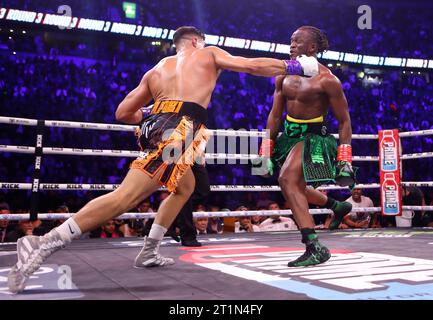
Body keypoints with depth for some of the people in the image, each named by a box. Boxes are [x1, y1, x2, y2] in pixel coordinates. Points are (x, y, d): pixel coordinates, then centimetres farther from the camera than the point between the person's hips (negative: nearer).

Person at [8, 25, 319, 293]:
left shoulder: (156, 70, 30)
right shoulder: (209, 54, 20)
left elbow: (123, 112, 25)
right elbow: (253, 65, 14)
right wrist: (292, 66, 26)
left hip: (158, 126, 8)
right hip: (180, 128, -7)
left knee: (186, 187, 28)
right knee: (125, 198, -16)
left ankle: (149, 252, 25)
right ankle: (44, 243, -22)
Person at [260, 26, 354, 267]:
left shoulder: (326, 80, -14)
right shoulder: (284, 76, 4)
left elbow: (344, 120, -9)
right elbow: (275, 116, 8)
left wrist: (345, 159, -15)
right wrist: (267, 151, 4)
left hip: (313, 137, -8)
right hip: (289, 134, 8)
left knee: (288, 180, -28)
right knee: (296, 188, 20)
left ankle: (315, 247, -24)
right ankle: (338, 206, 47)